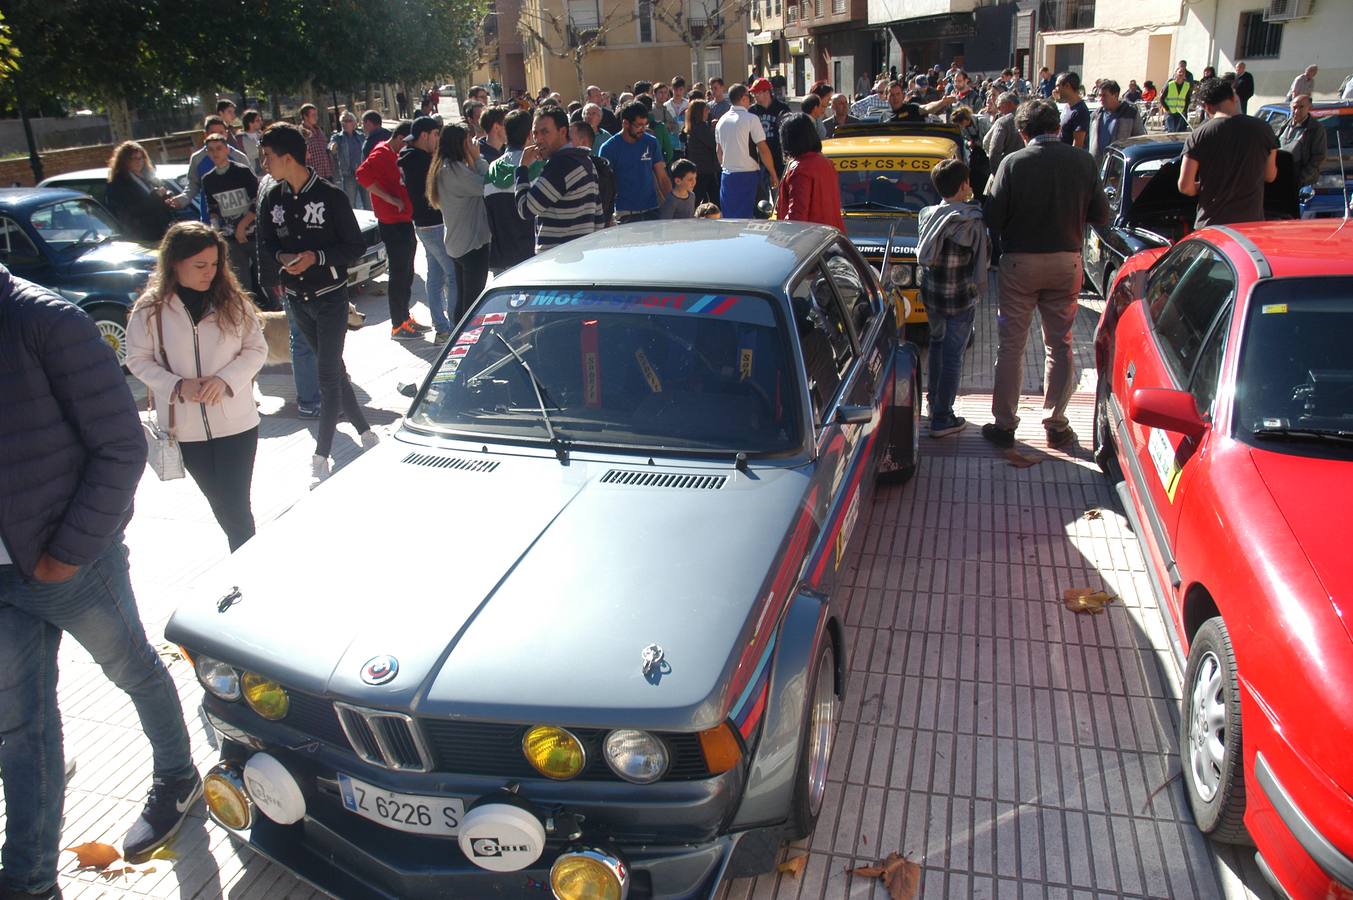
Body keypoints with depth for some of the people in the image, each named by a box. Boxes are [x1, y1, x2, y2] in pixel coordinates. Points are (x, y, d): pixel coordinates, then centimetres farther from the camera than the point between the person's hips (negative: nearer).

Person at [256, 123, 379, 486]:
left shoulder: (330, 196, -11)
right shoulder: (272, 199, 3)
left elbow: (356, 246, -8)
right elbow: (264, 245, 11)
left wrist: (316, 257, -20)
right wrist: (281, 257, -11)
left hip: (330, 297, -6)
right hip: (297, 299, 6)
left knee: (328, 376, -7)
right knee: (333, 370, 14)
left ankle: (321, 457, -3)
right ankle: (364, 432, 28)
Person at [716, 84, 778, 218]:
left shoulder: (722, 120, 8)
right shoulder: (751, 119, -10)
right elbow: (763, 150, -13)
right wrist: (774, 175, -5)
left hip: (727, 175, 6)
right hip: (748, 174, -6)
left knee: (729, 217, 12)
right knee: (746, 217, -3)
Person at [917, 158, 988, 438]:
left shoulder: (926, 215, -2)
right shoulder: (973, 220, -16)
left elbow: (923, 255, 7)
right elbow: (984, 257, -8)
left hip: (931, 293, 6)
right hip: (961, 297, -5)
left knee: (937, 341, 24)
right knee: (953, 354, 0)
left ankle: (934, 400, 38)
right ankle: (942, 419, 2)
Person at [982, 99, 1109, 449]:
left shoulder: (1013, 163, -10)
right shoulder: (1082, 161, -3)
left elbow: (993, 217, -11)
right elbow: (1101, 214, 2)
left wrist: (1001, 248, 8)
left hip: (1020, 262, -2)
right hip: (1067, 261, 2)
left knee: (1011, 345, 6)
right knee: (1060, 344, 13)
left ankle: (1004, 424, 9)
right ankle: (1055, 424, 17)